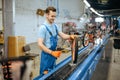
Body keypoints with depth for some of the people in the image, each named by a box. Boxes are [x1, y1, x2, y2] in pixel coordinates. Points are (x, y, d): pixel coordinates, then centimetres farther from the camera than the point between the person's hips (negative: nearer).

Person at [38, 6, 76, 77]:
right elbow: (40, 44, -22)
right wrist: (52, 52, -28)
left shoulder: (55, 26, 4)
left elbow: (62, 35, 1)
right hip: (47, 54, -7)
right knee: (45, 74, 6)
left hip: (54, 52, 7)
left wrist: (70, 36, -21)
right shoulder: (43, 27, -19)